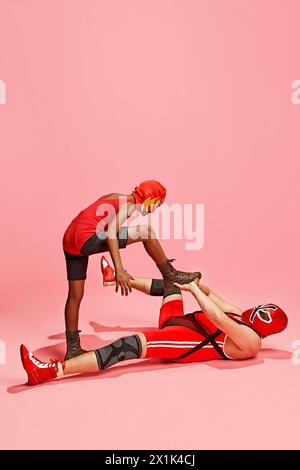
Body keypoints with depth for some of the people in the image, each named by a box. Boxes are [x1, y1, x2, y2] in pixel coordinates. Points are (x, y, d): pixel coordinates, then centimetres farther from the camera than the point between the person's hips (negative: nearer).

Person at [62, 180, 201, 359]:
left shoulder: (118, 198, 22)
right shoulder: (131, 204, -5)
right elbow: (110, 233, -21)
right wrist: (119, 269, -27)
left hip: (70, 241, 10)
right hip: (86, 239, -10)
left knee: (75, 295, 14)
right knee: (145, 231, -11)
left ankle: (73, 349, 23)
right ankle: (170, 276, 1)